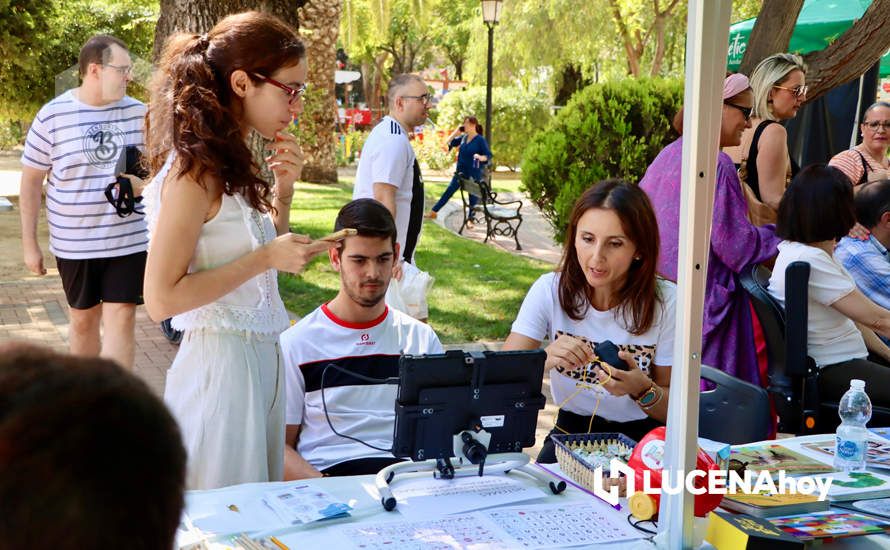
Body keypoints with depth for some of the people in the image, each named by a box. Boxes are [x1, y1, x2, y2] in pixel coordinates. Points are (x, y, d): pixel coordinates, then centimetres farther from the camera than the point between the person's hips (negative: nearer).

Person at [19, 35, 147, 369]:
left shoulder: (139, 113, -1)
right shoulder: (52, 116, -7)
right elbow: (31, 181, 0)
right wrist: (29, 243, -1)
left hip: (128, 239, 1)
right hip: (73, 243, 0)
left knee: (121, 317, -4)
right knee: (83, 319, 13)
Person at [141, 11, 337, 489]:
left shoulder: (232, 165, 9)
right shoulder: (194, 171, -17)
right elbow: (161, 299, -20)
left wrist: (282, 191, 4)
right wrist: (266, 258, -20)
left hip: (260, 357, 9)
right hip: (221, 363, -9)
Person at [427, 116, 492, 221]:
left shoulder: (480, 140, -10)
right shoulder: (463, 137, 5)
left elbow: (488, 155, -12)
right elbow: (449, 143, 13)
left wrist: (481, 157, -33)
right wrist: (456, 132, 1)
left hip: (474, 175, -5)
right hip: (461, 172, 5)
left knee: (473, 197, 5)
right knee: (448, 192, 7)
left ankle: (470, 219, 17)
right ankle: (433, 212, 11)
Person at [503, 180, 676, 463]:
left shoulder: (665, 302, -12)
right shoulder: (551, 290, -8)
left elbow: (674, 409, -3)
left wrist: (642, 389, -26)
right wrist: (544, 359, -32)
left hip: (641, 437, -1)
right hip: (571, 431, 1)